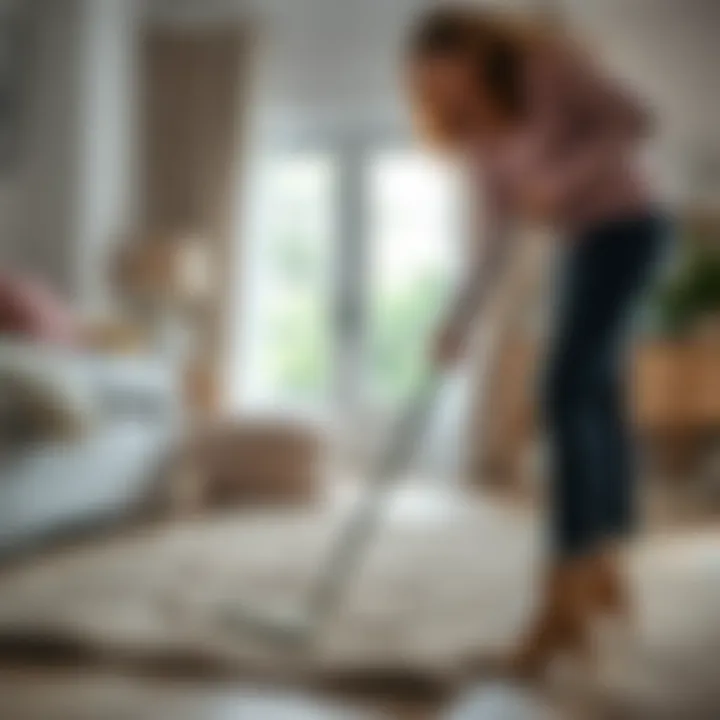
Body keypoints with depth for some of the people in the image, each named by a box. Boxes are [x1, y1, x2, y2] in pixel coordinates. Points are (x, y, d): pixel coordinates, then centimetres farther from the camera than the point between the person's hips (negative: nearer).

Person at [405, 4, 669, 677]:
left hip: (623, 228, -9)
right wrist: (459, 320, 0)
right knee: (596, 399, 10)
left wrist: (561, 180, -28)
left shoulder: (543, 59, -14)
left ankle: (564, 608, -19)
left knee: (565, 395, -18)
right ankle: (604, 576, 20)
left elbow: (635, 120, -20)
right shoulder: (479, 132, 7)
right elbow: (495, 240, 7)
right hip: (583, 241, 9)